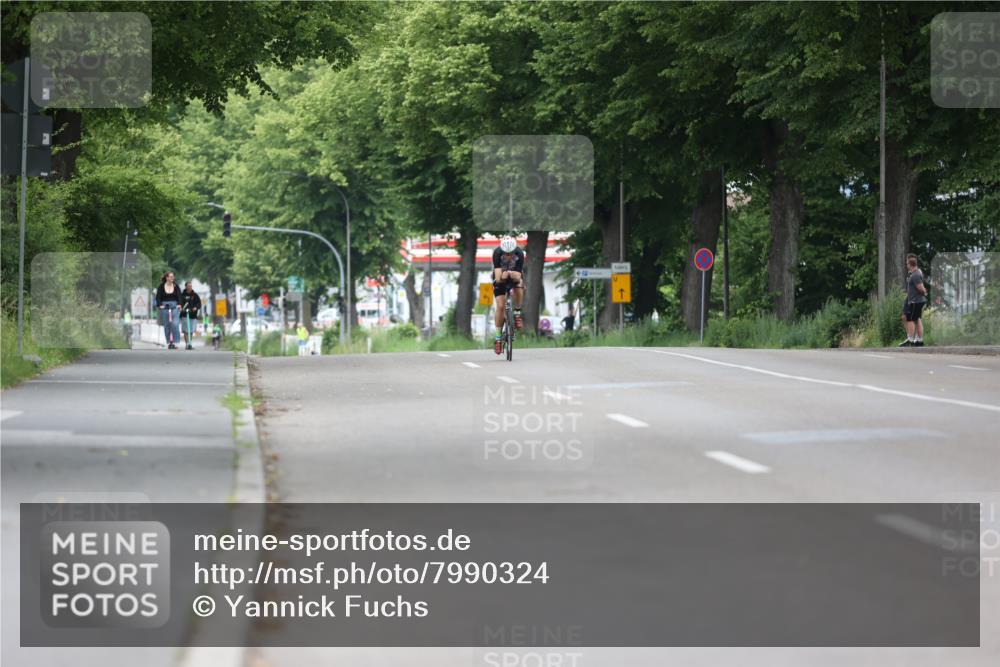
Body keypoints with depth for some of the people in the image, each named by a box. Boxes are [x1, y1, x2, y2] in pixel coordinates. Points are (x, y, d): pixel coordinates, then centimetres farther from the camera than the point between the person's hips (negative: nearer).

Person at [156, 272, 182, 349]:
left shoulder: (176, 286, 5)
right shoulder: (161, 286, 3)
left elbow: (179, 296, 2)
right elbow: (158, 297, 1)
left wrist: (179, 304, -13)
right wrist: (159, 305, -13)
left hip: (174, 306, -1)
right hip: (164, 306, 1)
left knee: (175, 324, -15)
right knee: (166, 325, 4)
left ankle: (175, 342, -13)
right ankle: (169, 342, 12)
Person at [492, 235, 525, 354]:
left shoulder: (519, 254, -31)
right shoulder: (497, 253, -33)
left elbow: (518, 276, -32)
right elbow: (498, 278, -38)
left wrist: (515, 275, -52)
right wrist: (502, 276, -58)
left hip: (515, 275, 1)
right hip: (501, 278, -1)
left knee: (519, 288, -33)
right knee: (500, 306, -13)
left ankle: (517, 313, -7)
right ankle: (498, 337, 1)